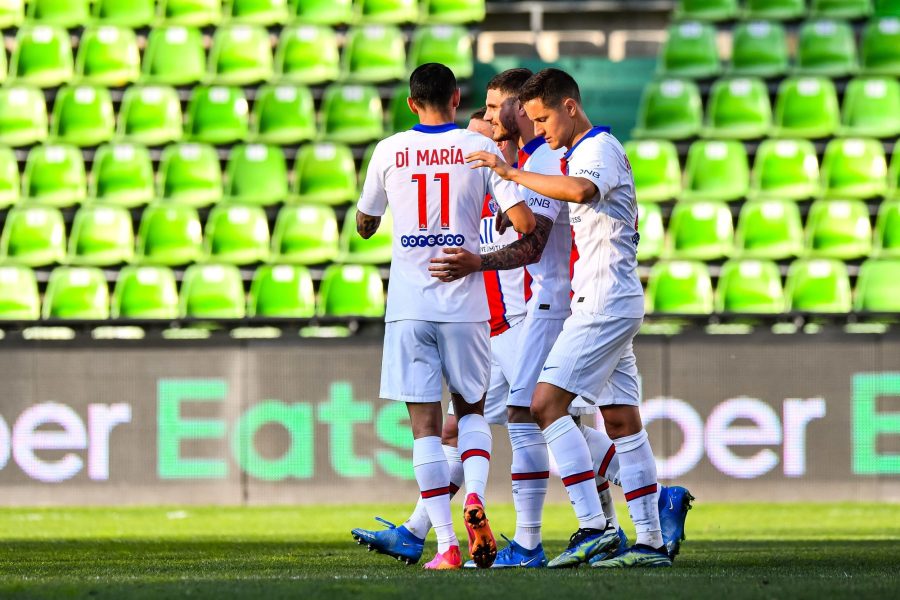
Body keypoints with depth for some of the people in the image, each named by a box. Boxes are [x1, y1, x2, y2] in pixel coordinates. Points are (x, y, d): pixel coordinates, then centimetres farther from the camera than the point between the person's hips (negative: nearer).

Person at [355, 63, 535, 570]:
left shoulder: (389, 151, 4)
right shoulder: (480, 148, 0)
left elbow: (365, 226, 16)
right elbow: (525, 223, -6)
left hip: (409, 306, 0)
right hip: (464, 304, 0)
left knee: (425, 424, 0)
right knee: (472, 410, 18)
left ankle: (447, 545, -7)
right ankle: (475, 499, -9)